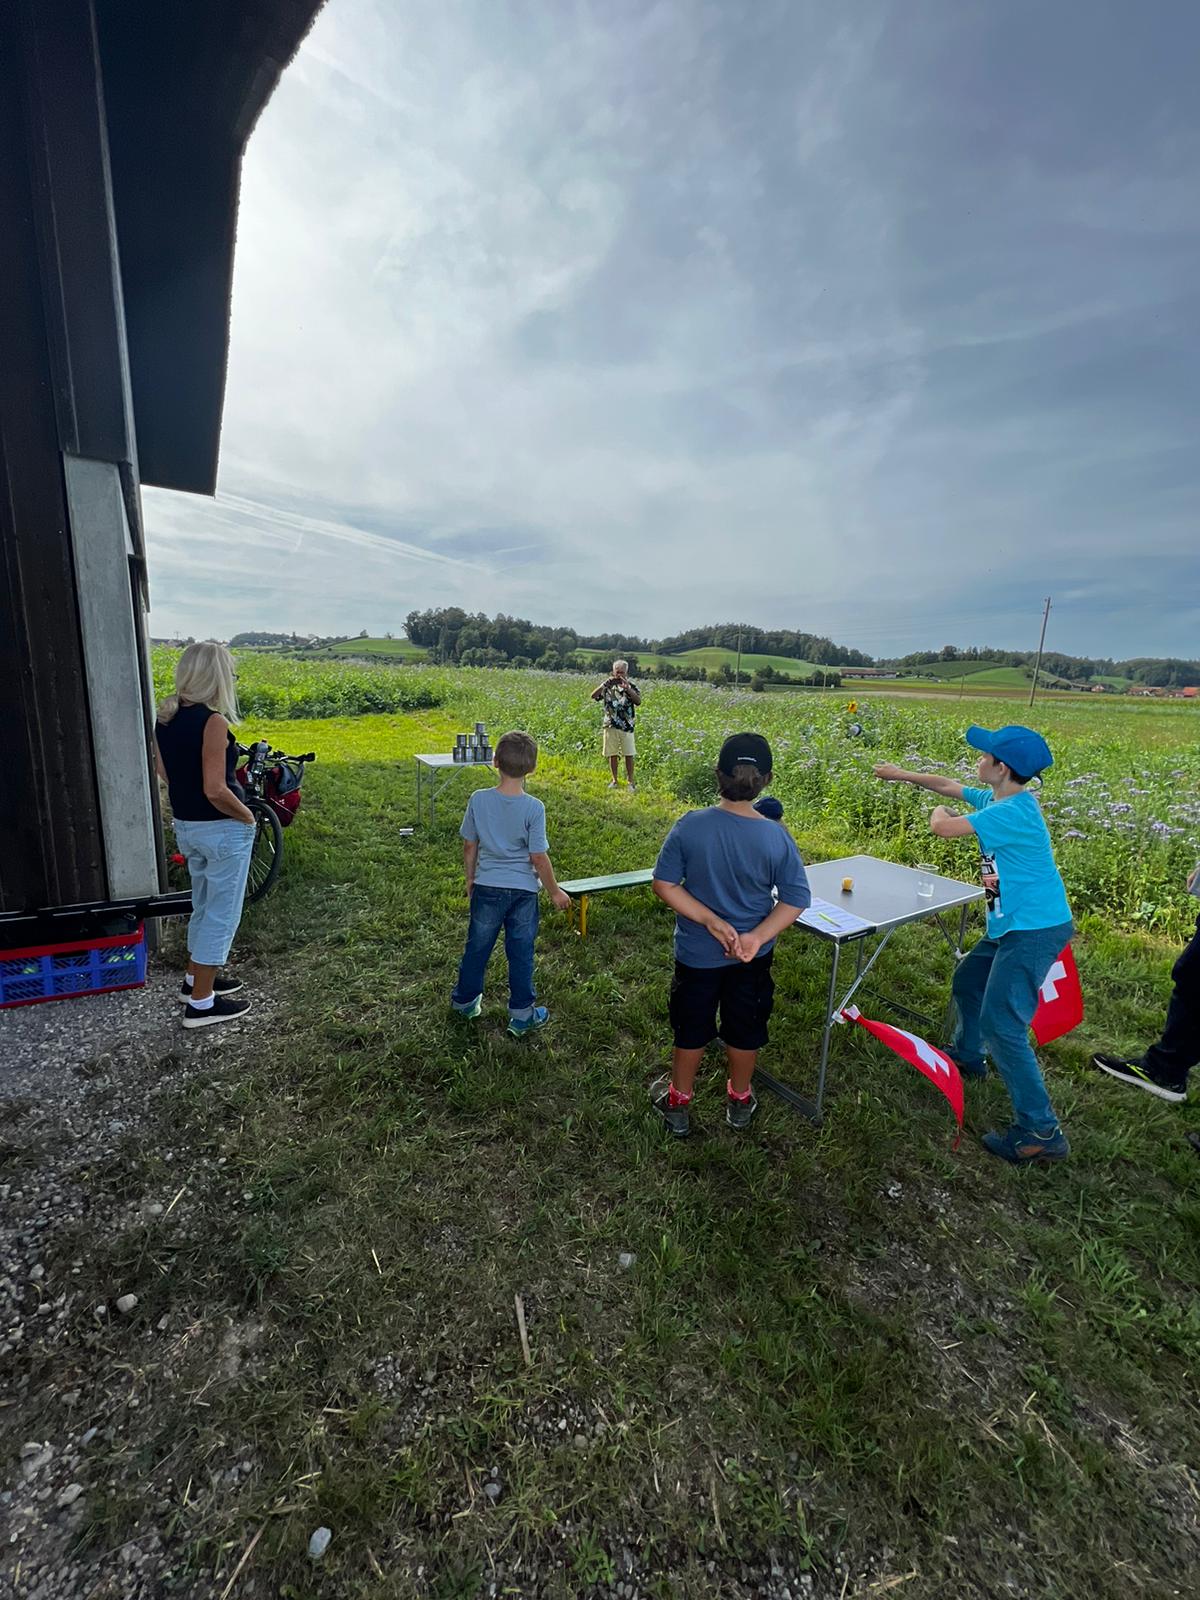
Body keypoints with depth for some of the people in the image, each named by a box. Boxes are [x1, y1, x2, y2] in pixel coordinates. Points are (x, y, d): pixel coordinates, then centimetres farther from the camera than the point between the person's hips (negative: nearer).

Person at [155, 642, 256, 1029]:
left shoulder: (165, 717, 3)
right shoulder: (212, 722, -21)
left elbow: (165, 773, 13)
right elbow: (216, 790, -25)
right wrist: (247, 816, -10)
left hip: (185, 825, 8)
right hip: (223, 829, -8)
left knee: (204, 905, 24)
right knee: (222, 913, 5)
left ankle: (195, 978, 40)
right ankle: (201, 1003, 15)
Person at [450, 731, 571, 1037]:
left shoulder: (478, 800, -11)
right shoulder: (534, 808, -18)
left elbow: (470, 846, -1)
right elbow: (539, 857, -14)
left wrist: (470, 879, 15)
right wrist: (555, 891, 0)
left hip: (487, 887, 2)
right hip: (523, 890, -2)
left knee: (477, 946, 19)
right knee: (521, 953, 11)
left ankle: (465, 1000, 39)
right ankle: (522, 1016, 23)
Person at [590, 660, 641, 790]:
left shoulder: (632, 687, 2)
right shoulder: (608, 687, 4)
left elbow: (638, 701, -16)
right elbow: (593, 696, -8)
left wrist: (627, 687, -23)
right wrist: (605, 684, -19)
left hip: (627, 727, -1)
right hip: (611, 726, 1)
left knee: (629, 755, 0)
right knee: (612, 755, 7)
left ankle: (631, 781, 11)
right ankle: (614, 781, 20)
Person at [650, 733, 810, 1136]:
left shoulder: (689, 826, -20)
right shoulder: (777, 837, -17)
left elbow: (663, 884, -16)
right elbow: (796, 899, -14)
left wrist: (710, 920, -17)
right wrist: (757, 937, -18)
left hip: (697, 953, 0)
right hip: (753, 957, 1)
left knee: (691, 1029, 20)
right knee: (745, 1029, 23)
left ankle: (678, 1103, 42)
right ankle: (740, 1100, 47)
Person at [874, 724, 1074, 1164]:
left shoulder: (1010, 812, -24)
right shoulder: (1000, 799, 6)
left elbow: (943, 828, -25)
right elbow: (950, 786, 20)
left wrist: (938, 812, -1)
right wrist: (903, 775, 25)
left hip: (1034, 930, -10)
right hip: (1015, 926, 10)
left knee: (1002, 1026, -10)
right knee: (967, 980, 25)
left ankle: (1041, 1132, 1)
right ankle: (967, 1057, 46)